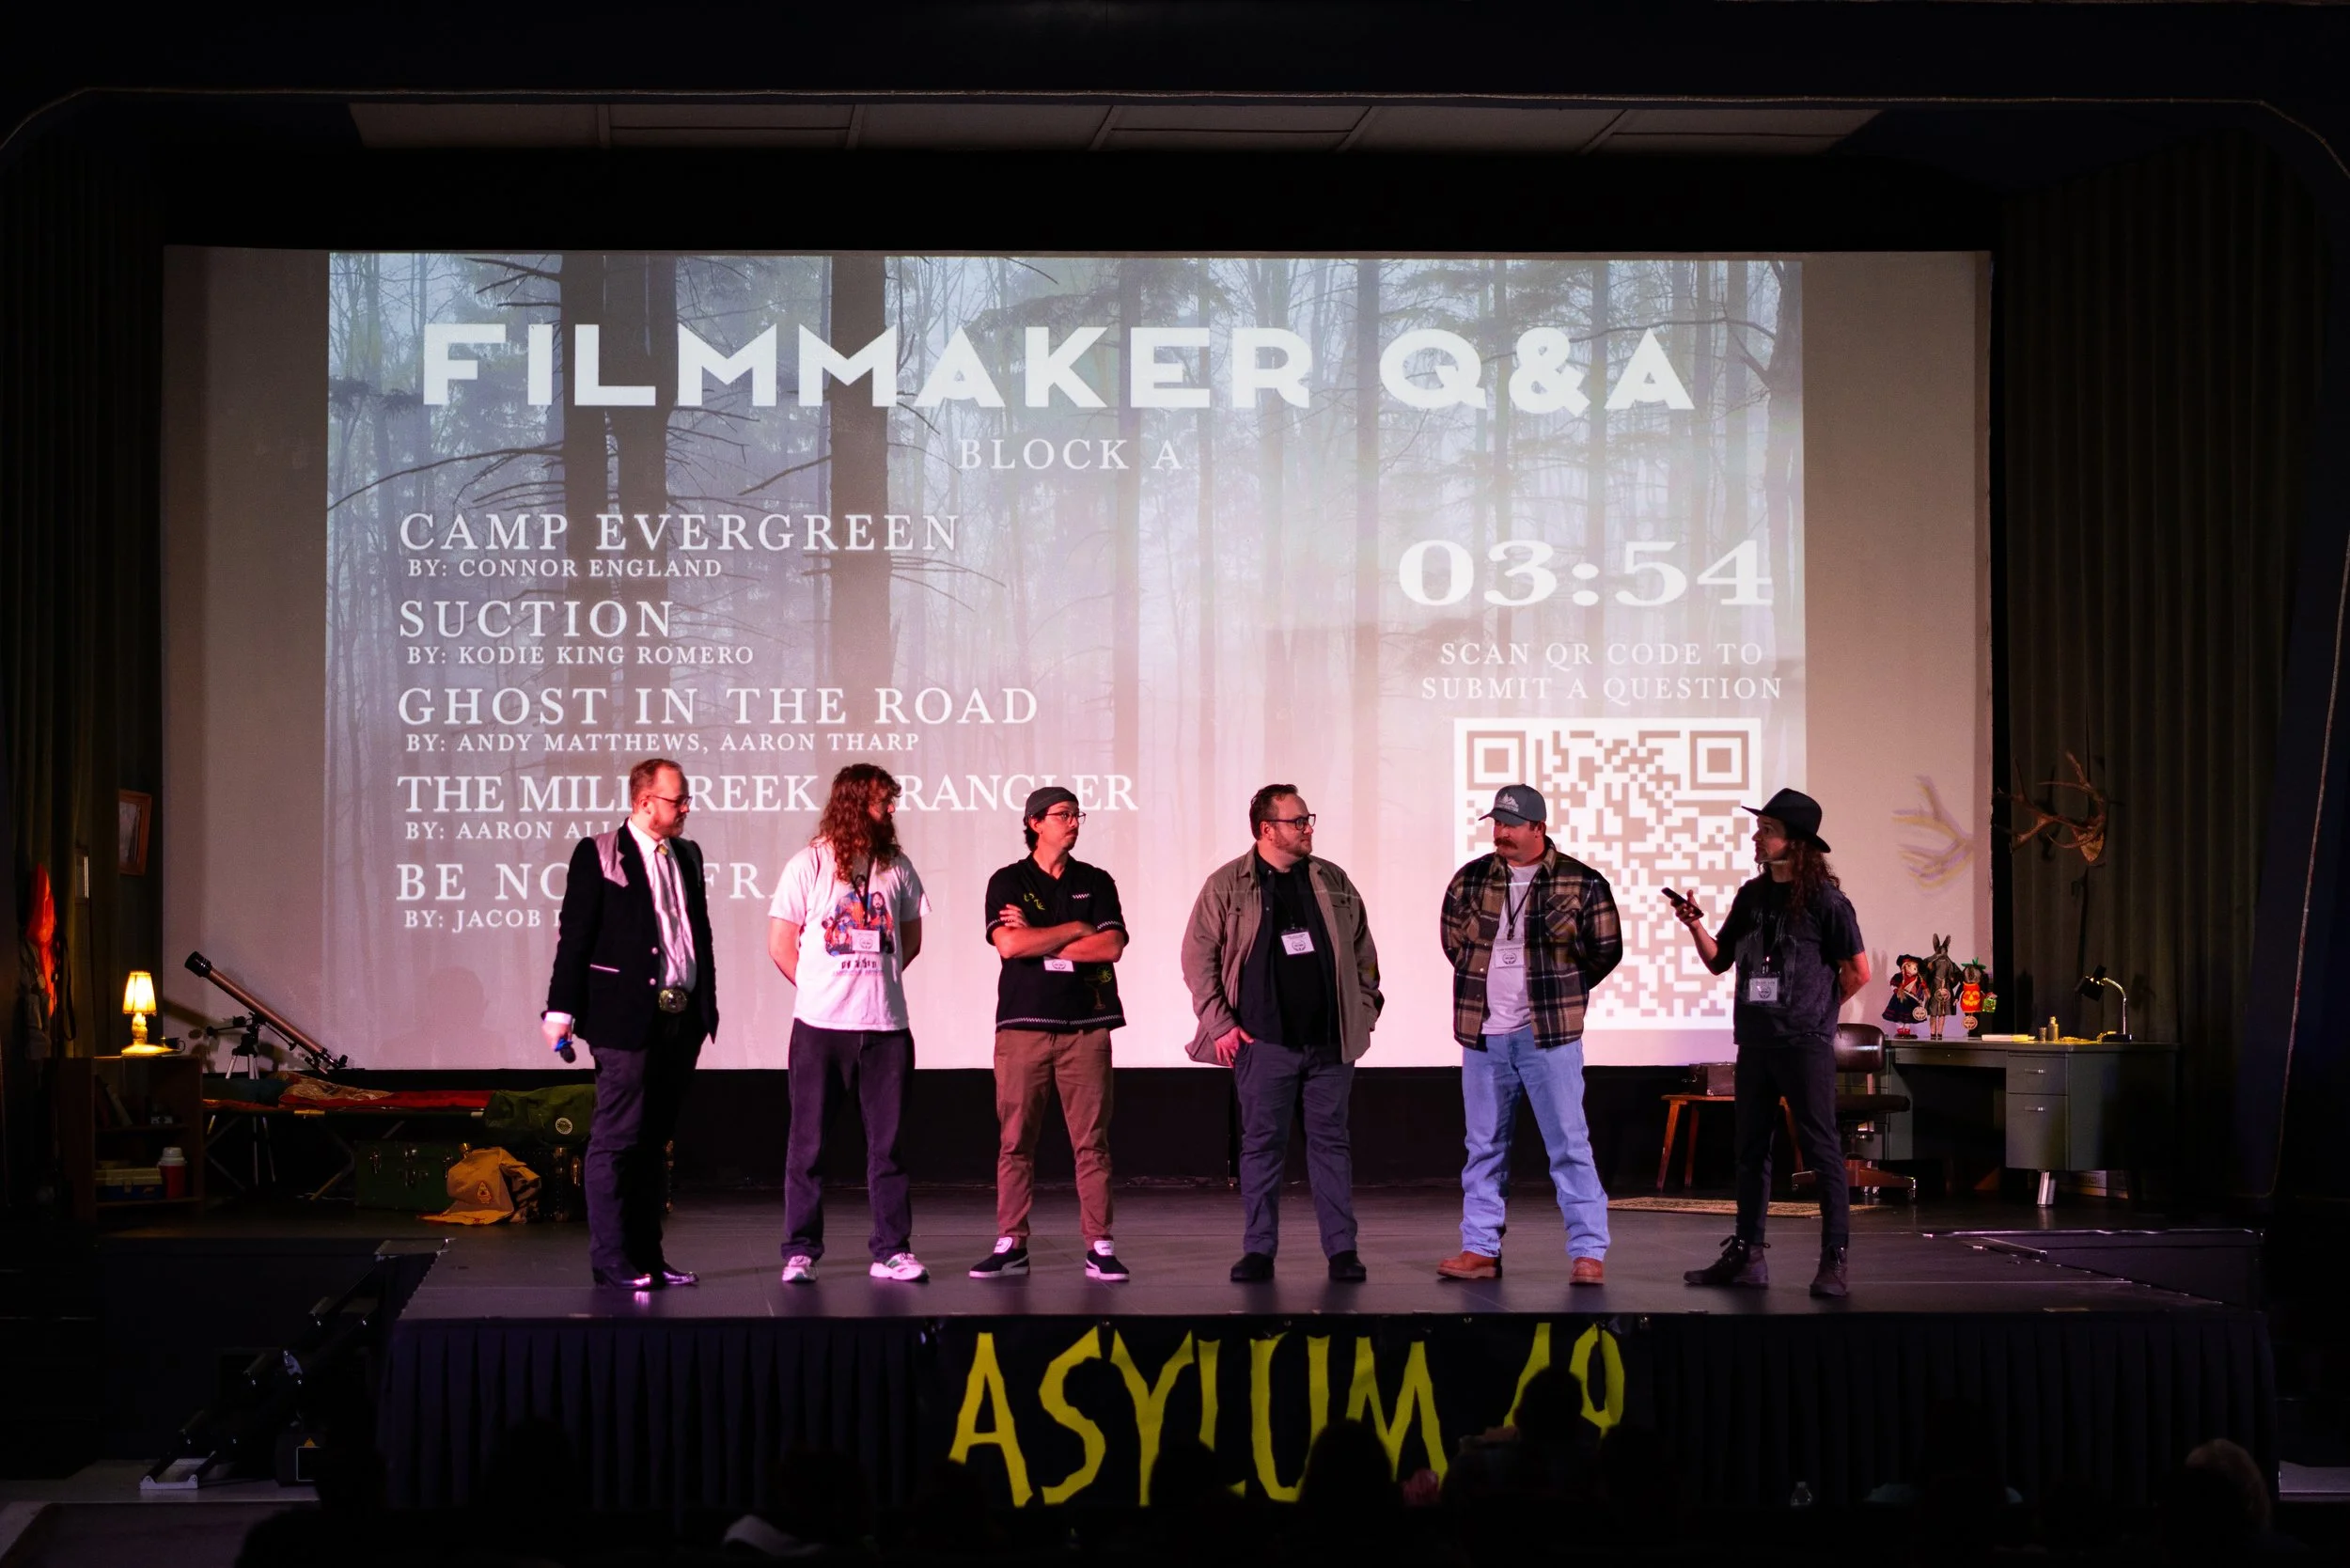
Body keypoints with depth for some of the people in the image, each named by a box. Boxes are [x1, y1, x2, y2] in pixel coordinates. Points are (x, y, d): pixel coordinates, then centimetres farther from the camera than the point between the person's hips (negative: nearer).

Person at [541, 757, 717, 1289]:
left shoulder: (687, 856, 15)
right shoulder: (598, 856, -4)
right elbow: (574, 936, -6)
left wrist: (707, 1003, 17)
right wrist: (562, 1010, -10)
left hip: (682, 1019, 7)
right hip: (627, 1020, -7)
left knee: (655, 1141, 11)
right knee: (617, 1138, -5)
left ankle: (646, 1253, 16)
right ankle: (610, 1257, -2)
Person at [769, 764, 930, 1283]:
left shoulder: (896, 866, 9)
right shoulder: (808, 865, -1)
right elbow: (780, 944, 1)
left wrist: (876, 982, 9)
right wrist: (820, 989, 4)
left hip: (886, 1025, 3)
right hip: (820, 1026, -3)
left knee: (887, 1141, 4)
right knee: (808, 1142, 1)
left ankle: (891, 1250, 10)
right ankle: (800, 1252, 7)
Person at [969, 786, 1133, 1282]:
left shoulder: (1095, 882, 12)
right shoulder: (1008, 882, 7)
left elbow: (1112, 945, -3)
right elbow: (1009, 944, -10)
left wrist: (1038, 939, -6)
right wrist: (1076, 930, -4)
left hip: (1085, 1025, 1)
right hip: (1023, 1023, -1)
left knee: (1091, 1142, -2)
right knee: (1015, 1142, -2)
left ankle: (1099, 1247, 1)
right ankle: (1011, 1246, 3)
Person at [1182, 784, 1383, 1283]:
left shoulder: (1333, 882, 10)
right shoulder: (1227, 885, -1)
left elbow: (1363, 950, 16)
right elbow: (1198, 956, 0)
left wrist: (1364, 1011, 9)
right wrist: (1219, 1024, -5)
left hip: (1331, 1040, 3)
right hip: (1264, 1041, -2)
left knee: (1331, 1143, 5)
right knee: (1262, 1144, 2)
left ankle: (1342, 1250, 10)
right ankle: (1258, 1251, 9)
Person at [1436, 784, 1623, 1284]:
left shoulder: (1580, 883, -4)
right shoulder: (1470, 880, 6)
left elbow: (1605, 949, 3)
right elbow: (1451, 938, 20)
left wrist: (1557, 992, 6)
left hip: (1549, 1034, -4)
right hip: (1483, 1035, 4)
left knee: (1569, 1144, -5)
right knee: (1484, 1146, 9)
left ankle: (1589, 1252, -2)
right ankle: (1481, 1248, 16)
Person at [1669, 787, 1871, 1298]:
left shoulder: (1825, 900, -8)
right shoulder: (1752, 896, 11)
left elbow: (1857, 972, -4)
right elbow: (1719, 960, 14)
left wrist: (1817, 1009, 4)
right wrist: (1695, 925, -2)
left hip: (1805, 1044, -7)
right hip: (1755, 1041, 7)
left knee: (1821, 1149, -5)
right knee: (1751, 1148, 10)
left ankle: (1834, 1260, -4)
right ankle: (1746, 1254, 18)